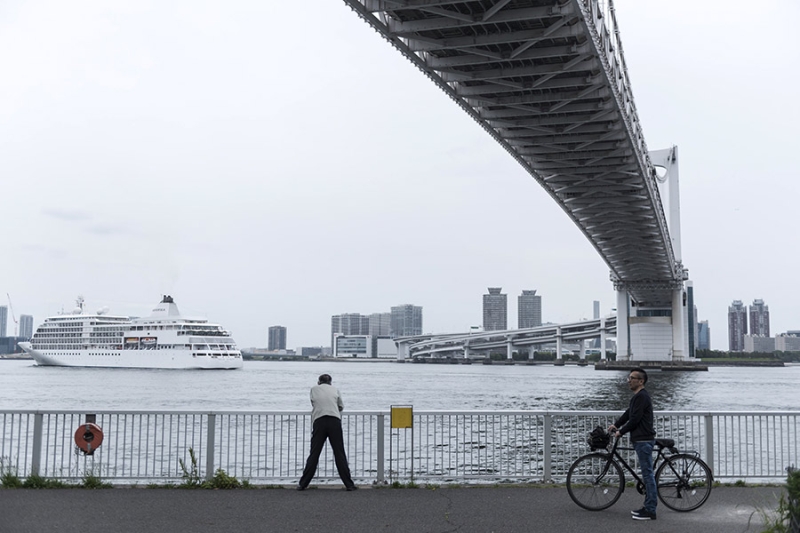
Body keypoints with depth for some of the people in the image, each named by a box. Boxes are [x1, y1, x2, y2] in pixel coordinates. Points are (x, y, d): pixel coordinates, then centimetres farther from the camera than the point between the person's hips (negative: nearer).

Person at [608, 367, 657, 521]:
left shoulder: (641, 396, -17)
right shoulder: (639, 396, 17)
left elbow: (635, 419, -20)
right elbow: (628, 413, 24)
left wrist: (621, 432, -10)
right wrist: (616, 425, 17)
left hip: (644, 440, -11)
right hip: (642, 439, 11)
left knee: (647, 474, -8)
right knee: (647, 473, 13)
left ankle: (650, 511, -5)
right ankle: (649, 506, 19)